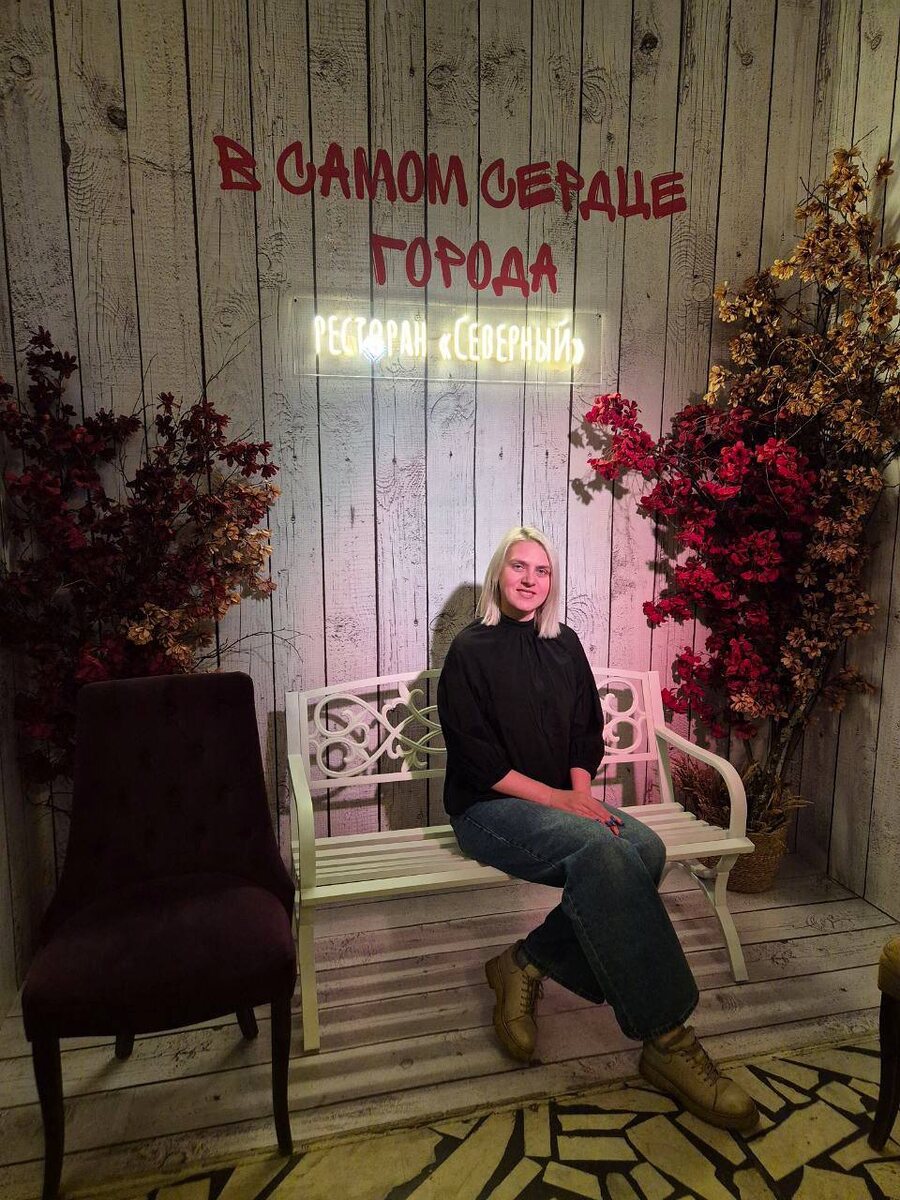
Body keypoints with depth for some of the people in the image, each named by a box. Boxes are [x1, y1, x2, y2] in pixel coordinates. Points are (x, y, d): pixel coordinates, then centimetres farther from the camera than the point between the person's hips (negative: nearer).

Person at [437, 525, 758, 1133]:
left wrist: (581, 788, -7)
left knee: (645, 849, -24)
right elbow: (473, 752, -11)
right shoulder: (471, 649, -4)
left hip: (561, 798, 6)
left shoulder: (564, 644, 13)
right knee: (600, 850, -33)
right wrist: (551, 796, -16)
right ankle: (667, 1042, -27)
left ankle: (526, 964, -12)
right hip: (490, 808, -6)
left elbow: (587, 729, 13)